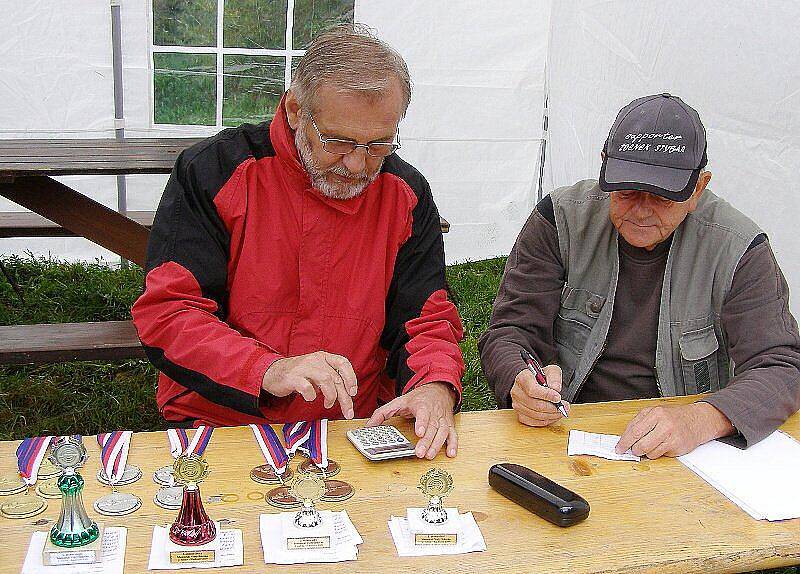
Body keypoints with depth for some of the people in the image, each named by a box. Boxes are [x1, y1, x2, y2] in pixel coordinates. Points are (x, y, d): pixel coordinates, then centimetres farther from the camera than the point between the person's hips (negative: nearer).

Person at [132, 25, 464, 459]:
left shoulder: (406, 195, 4)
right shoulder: (213, 172, -5)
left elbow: (428, 322, 7)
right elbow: (165, 315, -9)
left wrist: (435, 387, -17)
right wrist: (267, 370, -25)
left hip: (357, 430, 3)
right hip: (219, 423, -2)